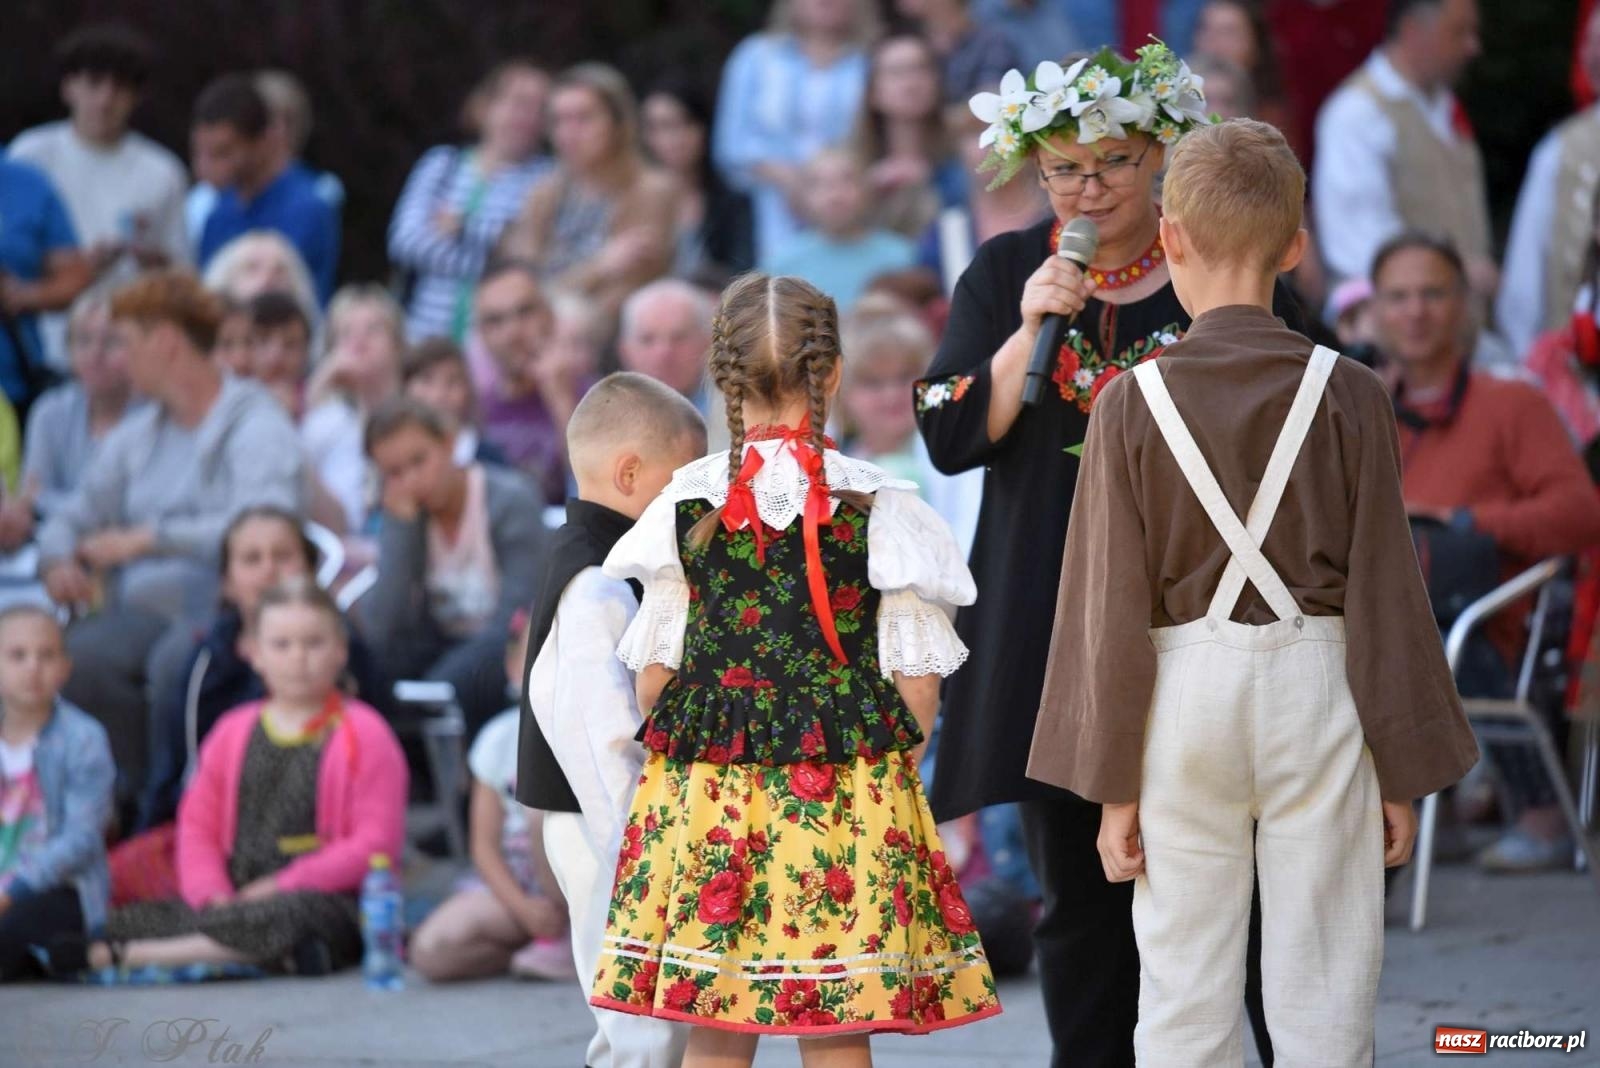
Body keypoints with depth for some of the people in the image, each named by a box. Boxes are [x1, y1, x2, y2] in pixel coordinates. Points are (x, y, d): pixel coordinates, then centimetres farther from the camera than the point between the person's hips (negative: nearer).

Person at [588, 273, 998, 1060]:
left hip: (705, 793, 2)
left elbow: (654, 669, 6)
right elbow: (916, 680, -2)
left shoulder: (686, 504, 0)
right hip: (845, 805, -2)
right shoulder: (878, 507, -4)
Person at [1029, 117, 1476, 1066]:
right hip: (1316, 695, 0)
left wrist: (1114, 783, 4)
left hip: (1185, 701, 0)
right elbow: (1387, 593, -2)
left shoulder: (1132, 405, -5)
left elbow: (1113, 610, -3)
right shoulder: (1349, 397, -5)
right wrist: (1402, 771, 6)